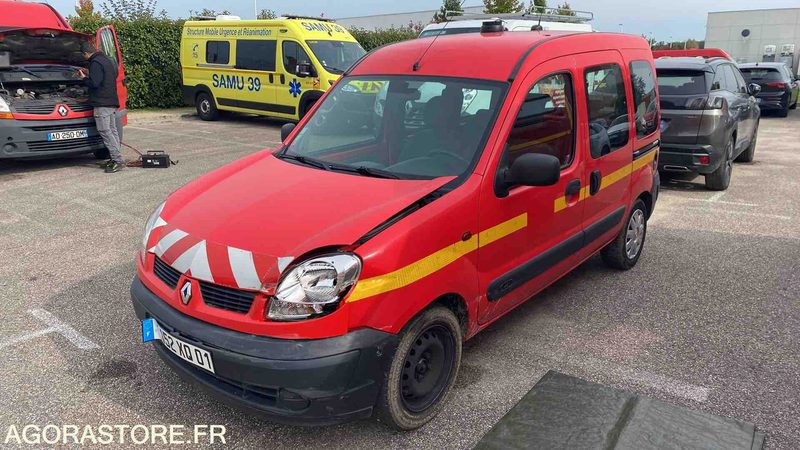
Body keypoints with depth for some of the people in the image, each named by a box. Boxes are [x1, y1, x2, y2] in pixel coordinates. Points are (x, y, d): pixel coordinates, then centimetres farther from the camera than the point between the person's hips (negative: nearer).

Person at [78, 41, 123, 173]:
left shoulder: (96, 63, -12)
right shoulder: (108, 60, 18)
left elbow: (94, 83, -18)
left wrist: (84, 78, 0)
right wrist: (89, 75, 26)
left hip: (102, 103, -10)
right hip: (112, 102, 10)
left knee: (105, 131, -9)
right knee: (112, 130, 10)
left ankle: (118, 160, -13)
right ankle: (115, 159, 12)